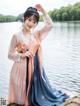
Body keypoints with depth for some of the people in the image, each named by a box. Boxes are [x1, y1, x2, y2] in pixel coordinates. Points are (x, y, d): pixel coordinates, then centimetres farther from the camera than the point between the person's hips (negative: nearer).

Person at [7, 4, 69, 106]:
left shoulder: (36, 34, 4)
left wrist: (43, 10, -1)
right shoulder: (17, 36, -7)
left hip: (34, 68, 4)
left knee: (33, 92, 14)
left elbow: (50, 25, 1)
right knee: (21, 96, 6)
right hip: (21, 69, -3)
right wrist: (23, 55, -18)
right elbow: (10, 55, -4)